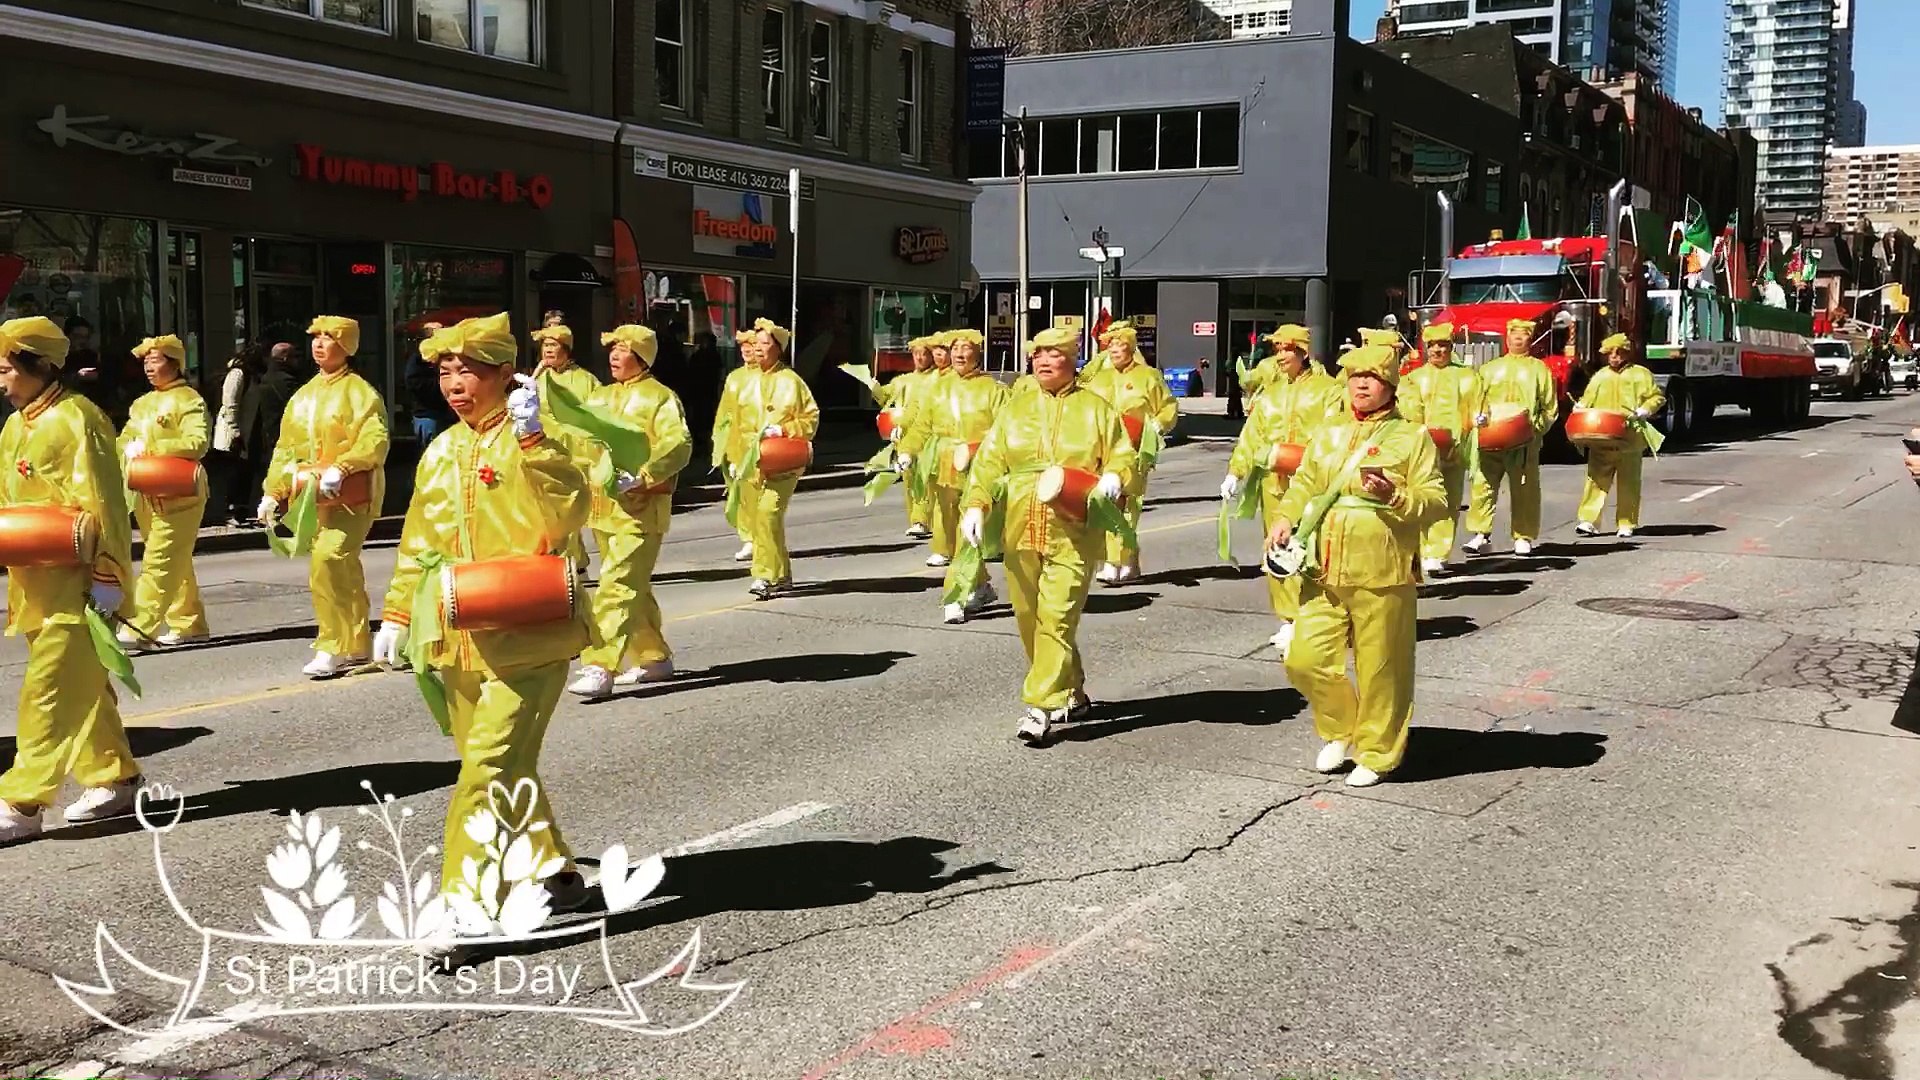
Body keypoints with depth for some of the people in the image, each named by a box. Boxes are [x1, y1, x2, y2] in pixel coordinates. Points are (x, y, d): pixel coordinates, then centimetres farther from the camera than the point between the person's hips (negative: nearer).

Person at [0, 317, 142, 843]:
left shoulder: (74, 419, -13)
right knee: (81, 685, 15)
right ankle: (115, 779, 24)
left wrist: (107, 577, -20)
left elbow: (103, 503, -18)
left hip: (75, 584, -9)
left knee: (51, 688, -8)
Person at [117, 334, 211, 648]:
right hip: (148, 495, 9)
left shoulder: (188, 400, -7)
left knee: (159, 562, -11)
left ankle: (139, 628, -14)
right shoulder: (142, 404, 19)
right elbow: (125, 439, 19)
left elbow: (198, 444, -19)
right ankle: (188, 624, 20)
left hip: (178, 495, -9)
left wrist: (151, 447, -22)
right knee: (176, 563, 13)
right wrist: (129, 448, -5)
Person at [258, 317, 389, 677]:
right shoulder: (304, 395, 17)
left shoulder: (358, 390, -5)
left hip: (349, 495, -7)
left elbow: (375, 441, -18)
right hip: (312, 497, 7)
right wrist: (273, 492, 14)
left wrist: (339, 469, -29)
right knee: (341, 567, 12)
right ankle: (354, 645, 23)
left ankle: (333, 647, -14)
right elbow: (285, 447, 19)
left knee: (329, 560, -20)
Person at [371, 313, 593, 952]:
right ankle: (554, 873, 31)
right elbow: (418, 543, 19)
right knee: (502, 768, 15)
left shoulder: (535, 442, -7)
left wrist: (530, 439, -30)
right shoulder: (440, 453, 12)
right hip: (460, 641, 7)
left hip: (527, 636, -7)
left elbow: (566, 515, -25)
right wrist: (397, 616, 16)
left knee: (490, 767, -12)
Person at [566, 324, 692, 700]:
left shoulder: (659, 397, -4)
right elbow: (581, 442, 16)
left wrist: (641, 477, -26)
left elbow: (679, 446, -17)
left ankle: (601, 668, -18)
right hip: (603, 507, 8)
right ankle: (653, 658, 28)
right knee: (633, 587, 16)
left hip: (640, 508, -8)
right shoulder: (600, 398, 18)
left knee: (618, 586, -14)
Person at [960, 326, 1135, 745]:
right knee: (1029, 618, 9)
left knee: (1057, 617, -12)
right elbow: (989, 460, 9)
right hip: (1021, 532, 4)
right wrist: (976, 505, -4)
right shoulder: (1014, 408, 13)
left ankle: (1041, 707, -11)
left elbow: (1122, 456, 6)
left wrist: (1114, 478, -17)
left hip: (1073, 534, -4)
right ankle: (1072, 695, 26)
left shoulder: (1095, 408, 6)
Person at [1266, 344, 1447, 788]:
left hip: (1382, 574, -4)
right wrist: (1286, 518, -2)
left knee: (1380, 670, 3)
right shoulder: (1328, 437, 16)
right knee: (1306, 660, 2)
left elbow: (1435, 499, -3)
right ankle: (1341, 731, 27)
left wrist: (1394, 496, -20)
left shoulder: (1412, 437, 2)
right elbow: (1304, 486, 17)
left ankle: (1376, 754, 21)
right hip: (1325, 572, 4)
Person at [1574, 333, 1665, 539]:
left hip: (1630, 439, -2)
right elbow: (1588, 400, 21)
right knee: (1596, 479, -4)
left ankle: (1627, 524, 10)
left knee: (1628, 482, 3)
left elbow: (1657, 397, 5)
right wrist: (1580, 408, 0)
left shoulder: (1640, 375, 6)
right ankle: (1589, 521, -6)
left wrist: (1642, 411, -11)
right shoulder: (1600, 376, 17)